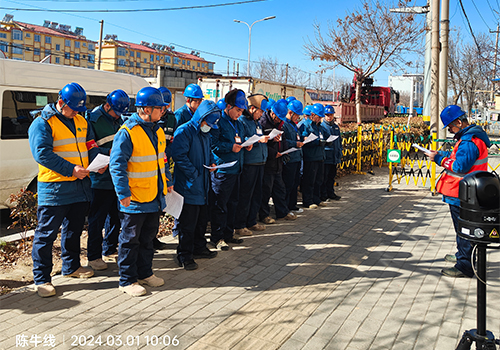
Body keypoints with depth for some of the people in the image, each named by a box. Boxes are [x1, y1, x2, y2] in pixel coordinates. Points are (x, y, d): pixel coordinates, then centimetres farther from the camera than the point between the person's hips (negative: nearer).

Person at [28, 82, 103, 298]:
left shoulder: (81, 122, 13)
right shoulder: (42, 123, -9)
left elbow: (91, 146, 14)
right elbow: (42, 153, -18)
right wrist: (71, 170, -24)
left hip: (80, 186, 7)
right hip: (54, 189, -7)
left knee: (74, 230, 19)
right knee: (46, 234, -1)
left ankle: (71, 266, 36)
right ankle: (41, 278, 8)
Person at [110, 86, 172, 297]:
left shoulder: (157, 131, 10)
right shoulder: (127, 132, -16)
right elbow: (117, 165, -18)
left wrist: (167, 183, 18)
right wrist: (123, 192, -23)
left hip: (154, 197, 8)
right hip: (135, 199, -8)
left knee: (148, 237, 18)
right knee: (130, 240, 4)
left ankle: (144, 273, 32)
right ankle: (127, 280, 15)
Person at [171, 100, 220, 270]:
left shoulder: (205, 133, 15)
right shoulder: (184, 131, -13)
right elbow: (179, 156, -21)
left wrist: (211, 162, 8)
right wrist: (194, 174, -19)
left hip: (203, 186, 9)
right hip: (188, 186, -9)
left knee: (202, 219, 17)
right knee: (187, 223, -3)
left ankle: (199, 248, 32)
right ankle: (184, 256, 7)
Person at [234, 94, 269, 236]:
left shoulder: (257, 122, 20)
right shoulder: (242, 121, -9)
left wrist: (269, 139, 10)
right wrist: (258, 140, -23)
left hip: (259, 162, 9)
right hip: (248, 164, -9)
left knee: (257, 194, 13)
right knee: (245, 195, -4)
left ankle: (251, 222, 25)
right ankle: (239, 225, 4)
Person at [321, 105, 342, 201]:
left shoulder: (336, 127, 17)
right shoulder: (321, 126, -4)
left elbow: (339, 141, 24)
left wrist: (340, 152, 16)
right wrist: (325, 142, -21)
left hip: (334, 157, 7)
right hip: (325, 156, -7)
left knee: (332, 175, 13)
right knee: (324, 176, -4)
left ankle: (330, 193, 22)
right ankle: (323, 195, 3)